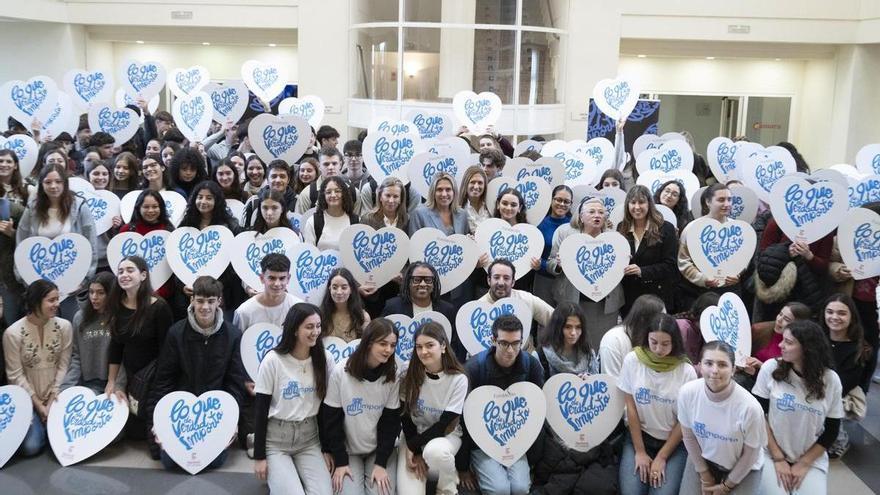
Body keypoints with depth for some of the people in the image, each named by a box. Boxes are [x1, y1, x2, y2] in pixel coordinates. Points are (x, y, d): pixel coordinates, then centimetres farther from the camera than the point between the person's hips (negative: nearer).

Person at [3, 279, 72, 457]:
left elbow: (63, 366, -4)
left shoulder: (64, 326, -8)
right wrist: (38, 405, -10)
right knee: (30, 447, -15)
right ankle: (39, 423, 19)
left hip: (56, 395, 2)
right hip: (28, 398, -2)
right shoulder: (13, 333, -14)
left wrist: (52, 401, -8)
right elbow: (16, 375, -10)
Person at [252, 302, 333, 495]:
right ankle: (277, 477, 12)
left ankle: (292, 475, 14)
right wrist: (259, 456, -9)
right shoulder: (273, 360, -13)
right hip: (275, 441, -3)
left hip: (309, 439, 3)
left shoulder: (325, 360, -3)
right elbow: (260, 410, -9)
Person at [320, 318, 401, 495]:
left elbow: (391, 421, -5)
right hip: (348, 450, -1)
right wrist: (340, 461, -11)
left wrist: (381, 463, -11)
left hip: (381, 449, 1)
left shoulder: (393, 376, -8)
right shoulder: (340, 372, -14)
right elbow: (331, 420, -9)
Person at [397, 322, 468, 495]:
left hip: (446, 434, -1)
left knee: (435, 451, -38)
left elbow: (445, 424, -15)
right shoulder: (409, 374, -10)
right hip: (413, 434, 1)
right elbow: (405, 416, -4)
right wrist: (416, 452, -11)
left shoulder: (458, 379, -16)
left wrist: (413, 445, -19)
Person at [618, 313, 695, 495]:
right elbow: (631, 408, -5)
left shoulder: (686, 372, -12)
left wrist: (662, 458, -7)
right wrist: (640, 452, -6)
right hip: (639, 436, 1)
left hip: (674, 442, -1)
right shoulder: (632, 360, -9)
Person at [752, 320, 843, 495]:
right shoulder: (771, 368, -12)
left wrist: (804, 464, -5)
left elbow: (831, 431, 0)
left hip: (812, 458, 1)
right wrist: (778, 458, -9)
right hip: (772, 453, -1)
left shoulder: (830, 380, -8)